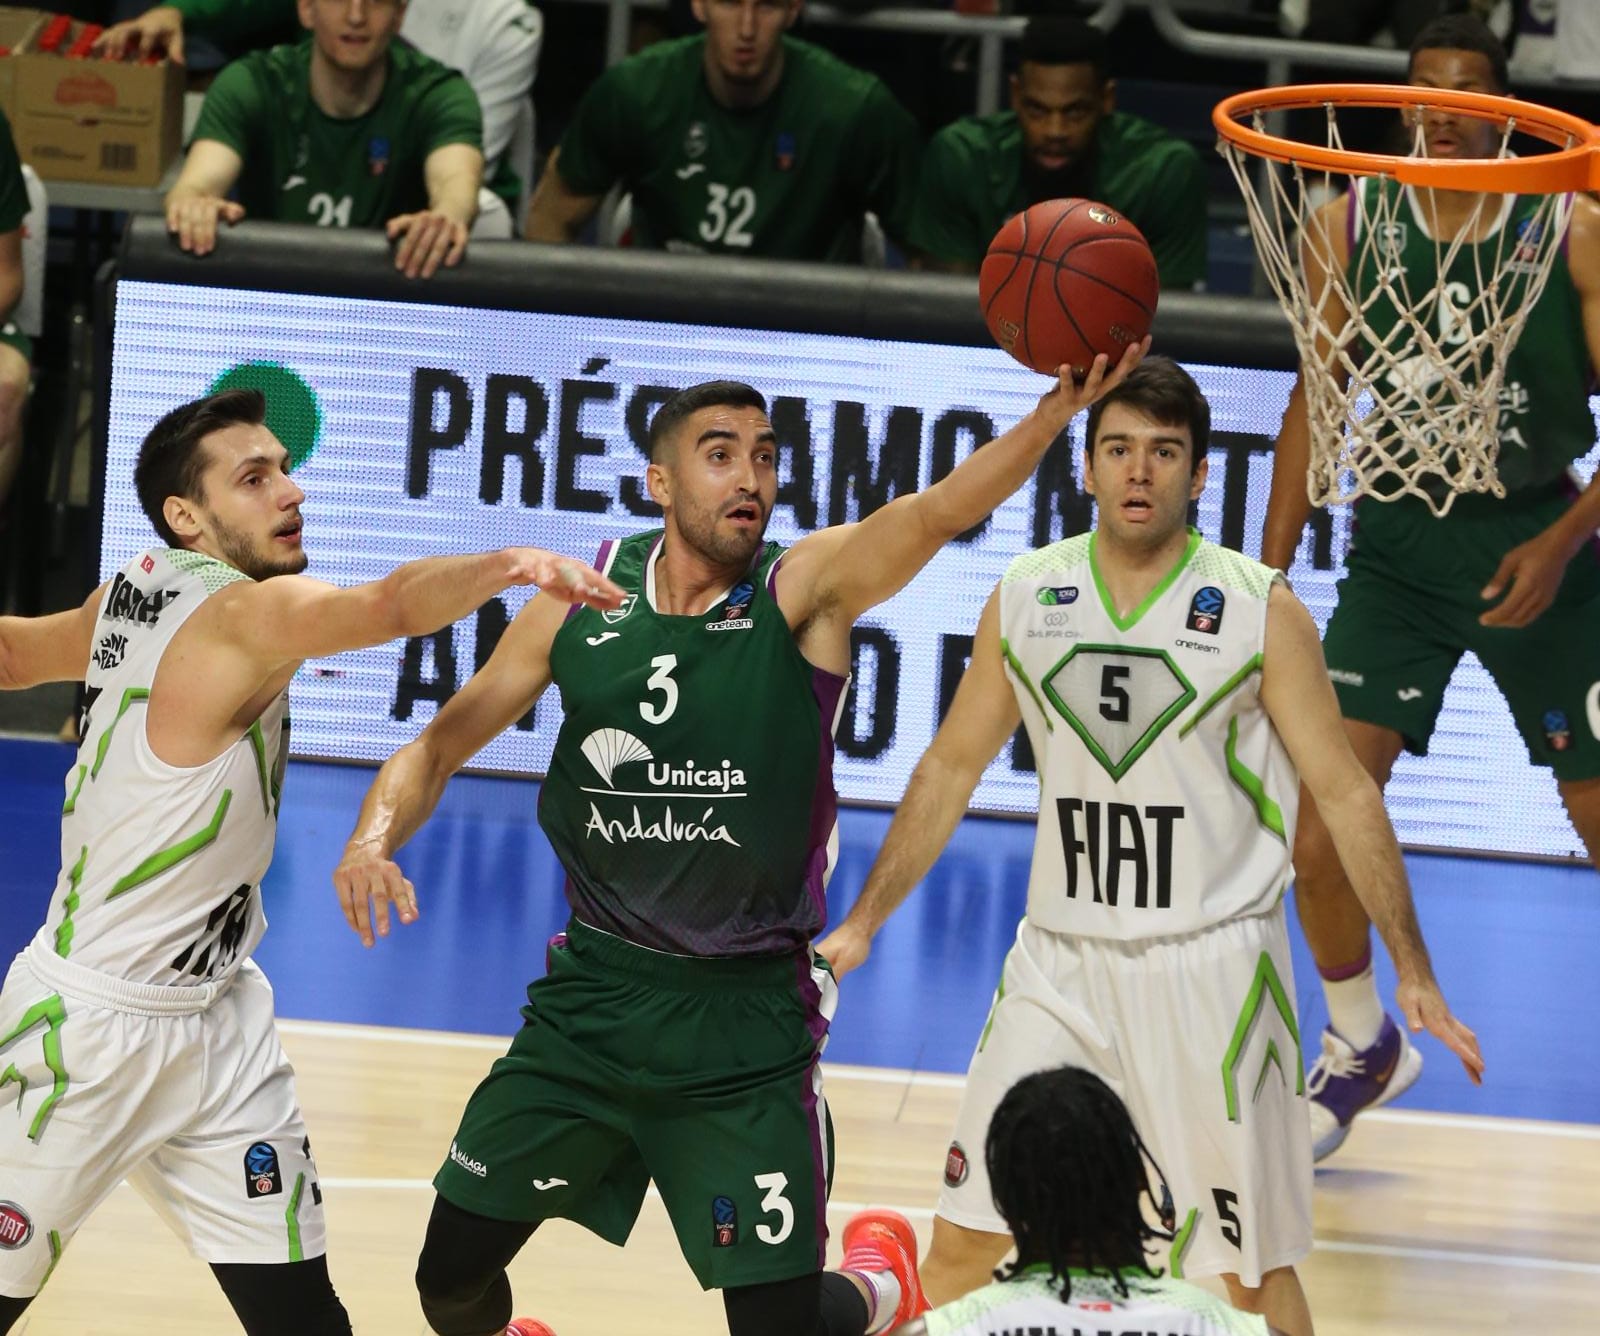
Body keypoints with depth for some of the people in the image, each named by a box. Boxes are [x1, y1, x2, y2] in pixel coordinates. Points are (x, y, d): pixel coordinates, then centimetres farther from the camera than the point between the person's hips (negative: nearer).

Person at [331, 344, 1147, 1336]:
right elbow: (441, 744, 5)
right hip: (592, 994, 3)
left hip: (745, 1022, -3)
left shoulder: (805, 592, -11)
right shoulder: (584, 600, -2)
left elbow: (939, 512, -29)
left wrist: (1060, 406, -46)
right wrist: (376, 839, -15)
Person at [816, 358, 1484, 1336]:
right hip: (1059, 960, 3)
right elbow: (952, 769, 13)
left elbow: (1346, 793, -3)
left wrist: (1414, 974, -6)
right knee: (963, 1239, 4)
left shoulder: (1260, 611, -7)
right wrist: (864, 922, 11)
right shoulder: (1026, 597, 2)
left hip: (1209, 970, -3)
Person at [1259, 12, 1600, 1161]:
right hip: (1400, 543, 2)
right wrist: (1267, 579, 4)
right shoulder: (1351, 227, -2)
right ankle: (1362, 1046, 17)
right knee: (1322, 826, -7)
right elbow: (1317, 404, 7)